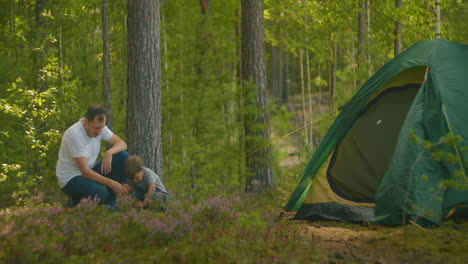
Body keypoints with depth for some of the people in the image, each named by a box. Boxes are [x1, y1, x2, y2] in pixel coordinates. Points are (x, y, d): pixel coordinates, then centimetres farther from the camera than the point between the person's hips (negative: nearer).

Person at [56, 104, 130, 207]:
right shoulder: (75, 134, -28)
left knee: (123, 157, -12)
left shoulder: (99, 126, -6)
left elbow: (122, 144, -1)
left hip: (90, 172, 8)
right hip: (70, 179, -8)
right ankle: (76, 199, -1)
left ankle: (110, 203, -5)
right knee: (101, 193, -35)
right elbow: (85, 171, -29)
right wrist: (111, 183, -35)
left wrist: (109, 152, -24)